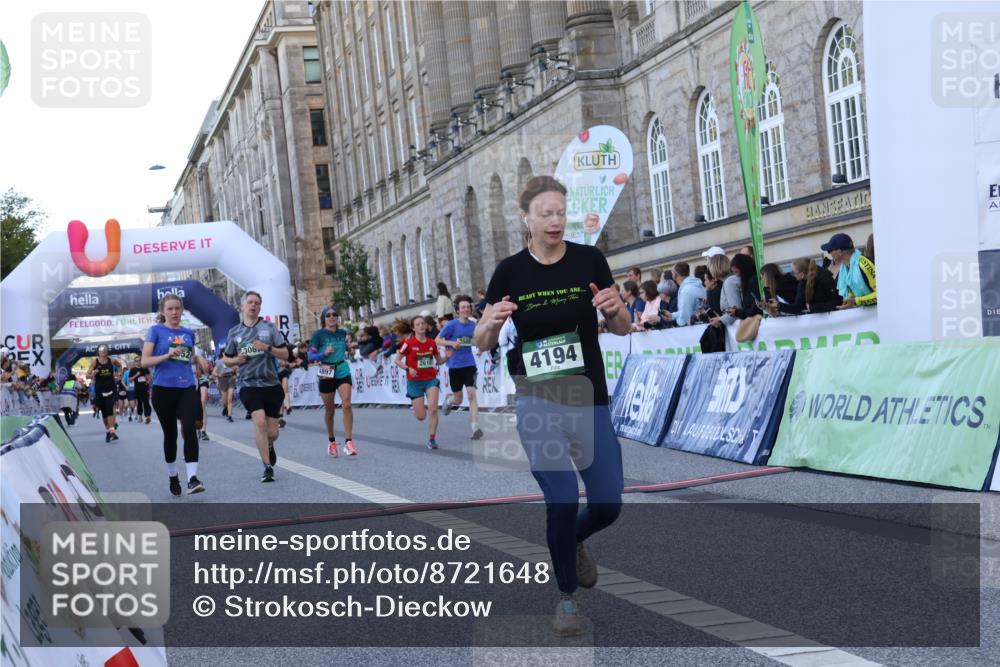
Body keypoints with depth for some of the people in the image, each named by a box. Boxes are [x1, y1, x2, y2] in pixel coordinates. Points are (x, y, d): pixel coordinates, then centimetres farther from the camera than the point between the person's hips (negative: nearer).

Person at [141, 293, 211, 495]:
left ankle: (192, 478, -23)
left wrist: (198, 358, 3)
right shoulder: (156, 331, 0)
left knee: (189, 429, -16)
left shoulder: (188, 333, 12)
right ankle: (172, 477, 26)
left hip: (187, 388, 2)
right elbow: (145, 361, -5)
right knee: (170, 434, 8)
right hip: (163, 389, -2)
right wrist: (168, 355, -20)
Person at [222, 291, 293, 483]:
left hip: (271, 384, 1)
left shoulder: (269, 327, 3)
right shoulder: (234, 332, 8)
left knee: (272, 432, 4)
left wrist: (267, 348, -15)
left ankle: (269, 445, 42)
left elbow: (286, 354, 1)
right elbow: (226, 359, 19)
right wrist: (236, 360, -3)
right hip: (249, 385, 0)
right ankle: (268, 467, -11)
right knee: (260, 422, -21)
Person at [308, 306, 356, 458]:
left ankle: (348, 441, -16)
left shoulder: (343, 333, 7)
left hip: (343, 372, 2)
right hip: (326, 375, -2)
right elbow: (310, 355, -8)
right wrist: (324, 354, -21)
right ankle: (331, 441, 30)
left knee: (346, 404, -17)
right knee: (329, 410, 9)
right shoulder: (319, 334, -5)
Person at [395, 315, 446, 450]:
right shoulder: (409, 343, -8)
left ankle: (432, 439, -3)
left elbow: (439, 360, 13)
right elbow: (397, 360, -2)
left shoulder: (432, 343, 1)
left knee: (433, 409, -18)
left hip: (431, 379, 2)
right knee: (421, 416, 1)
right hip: (415, 381, -2)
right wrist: (408, 369, -18)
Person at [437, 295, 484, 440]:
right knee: (458, 401, 9)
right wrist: (451, 343, -21)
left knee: (472, 395, -15)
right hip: (455, 366, -2)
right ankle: (448, 399, 47)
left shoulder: (473, 325, 3)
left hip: (469, 364, 2)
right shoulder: (452, 325, -8)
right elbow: (437, 340, -5)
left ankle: (475, 428, -15)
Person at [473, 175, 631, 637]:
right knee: (562, 501, -7)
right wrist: (491, 322, -22)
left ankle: (573, 542, 38)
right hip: (538, 404, -1)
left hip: (589, 401, 2)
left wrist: (616, 309, -21)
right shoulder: (510, 272, -4)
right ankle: (566, 597, 14)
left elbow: (622, 329, 2)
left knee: (608, 504, 2)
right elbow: (481, 343, 1)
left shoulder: (589, 260, -4)